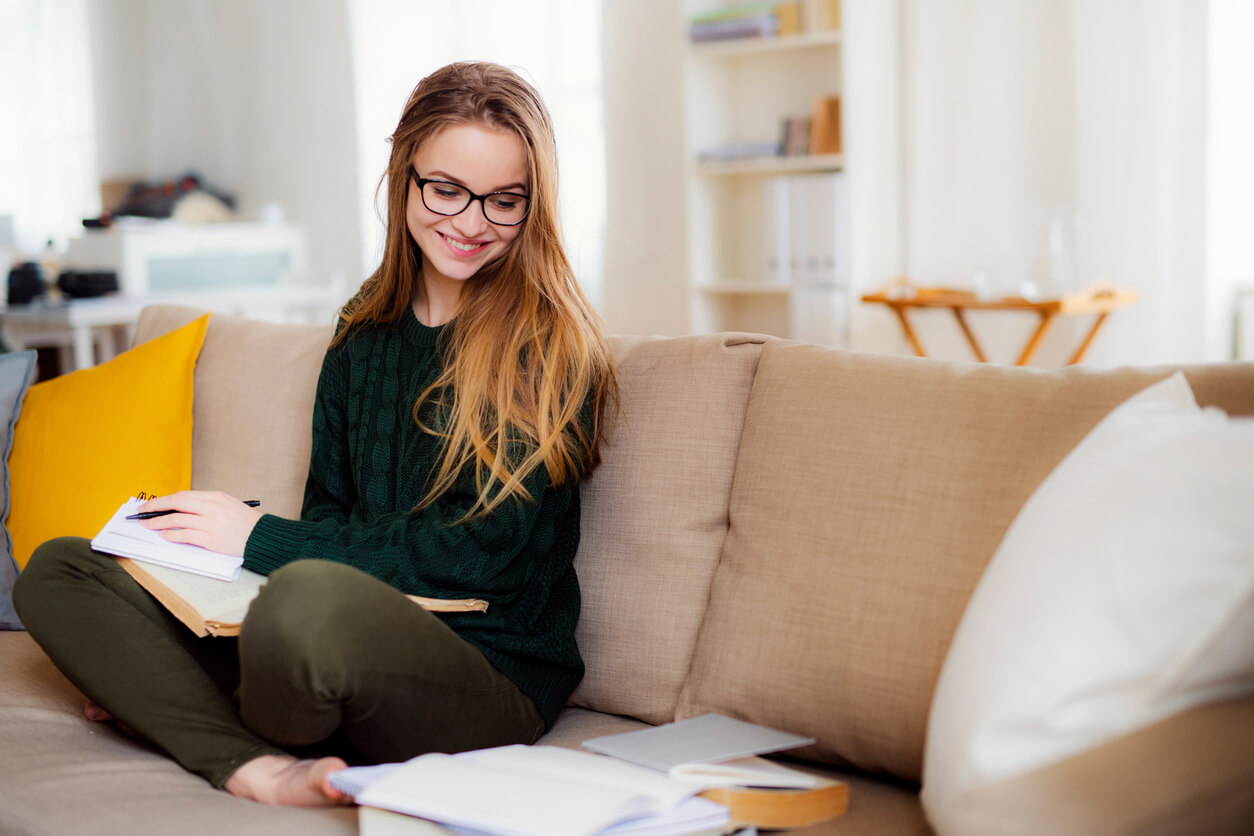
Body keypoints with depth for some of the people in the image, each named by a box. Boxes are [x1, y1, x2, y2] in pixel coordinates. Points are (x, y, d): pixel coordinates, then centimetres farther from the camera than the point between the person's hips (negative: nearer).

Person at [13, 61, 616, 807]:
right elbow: (330, 511, 16)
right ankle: (261, 771, -21)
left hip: (496, 676, -7)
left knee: (314, 596, -39)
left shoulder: (554, 346, -6)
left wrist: (264, 540, -10)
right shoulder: (365, 329, 14)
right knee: (59, 569, 2)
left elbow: (487, 551, -12)